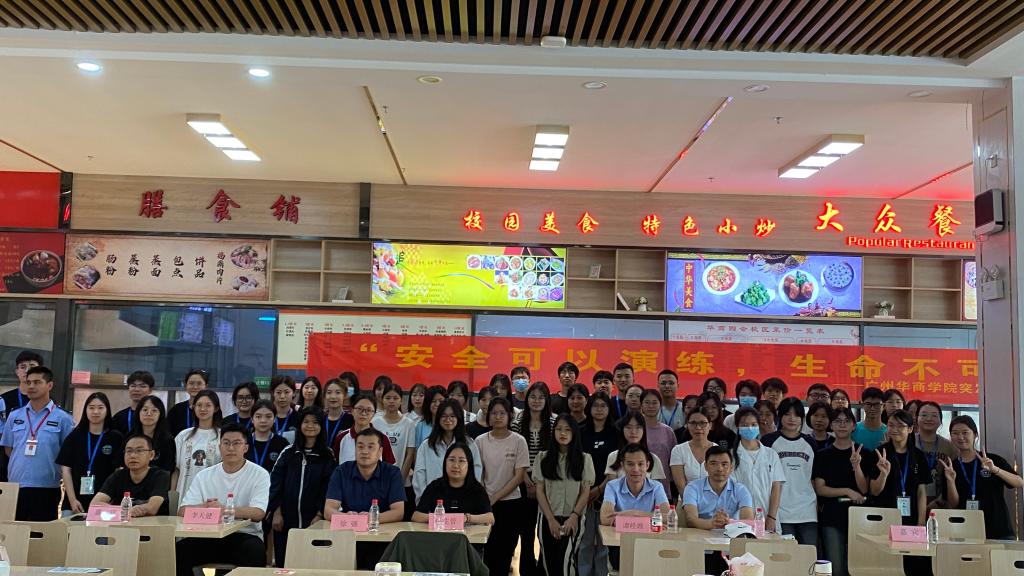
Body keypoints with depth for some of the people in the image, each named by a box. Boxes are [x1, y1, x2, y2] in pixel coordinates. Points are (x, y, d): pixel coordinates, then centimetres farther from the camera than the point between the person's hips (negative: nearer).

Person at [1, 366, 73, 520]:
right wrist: (21, 466, 7)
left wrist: (44, 467, -3)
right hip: (15, 486, 3)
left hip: (46, 488, -3)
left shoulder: (62, 418, -3)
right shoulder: (14, 416, 9)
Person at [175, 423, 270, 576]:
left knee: (255, 551, -35)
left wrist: (223, 509, -29)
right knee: (178, 550, -23)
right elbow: (183, 511, 1)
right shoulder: (204, 475, 11)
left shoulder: (260, 474, 0)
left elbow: (258, 513, -14)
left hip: (244, 534, -3)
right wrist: (203, 507, -22)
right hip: (208, 536, 3)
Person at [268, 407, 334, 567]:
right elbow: (275, 482, 4)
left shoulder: (327, 456, 2)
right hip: (285, 518, 2)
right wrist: (276, 512, -4)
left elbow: (327, 487, -2)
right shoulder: (288, 452, 7)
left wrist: (319, 515, -11)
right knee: (282, 561, 7)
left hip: (312, 519, -2)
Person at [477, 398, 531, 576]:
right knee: (486, 552, 2)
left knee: (504, 554, 5)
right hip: (485, 503, 1)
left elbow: (519, 476, -6)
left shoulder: (518, 441, -4)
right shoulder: (480, 441, 1)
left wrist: (495, 497, -9)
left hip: (511, 504, -1)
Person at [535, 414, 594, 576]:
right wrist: (551, 519, -6)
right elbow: (540, 491, 2)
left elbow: (586, 492, 1)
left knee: (566, 562, -18)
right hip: (548, 519, 2)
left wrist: (574, 516, -11)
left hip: (574, 520, -2)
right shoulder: (543, 458, 5)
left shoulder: (584, 459, 3)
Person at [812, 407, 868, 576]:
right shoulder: (823, 455, 5)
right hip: (832, 517, -1)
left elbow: (864, 489, -1)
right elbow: (819, 489, 0)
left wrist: (856, 465, -16)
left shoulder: (863, 453, 6)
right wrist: (847, 491, -12)